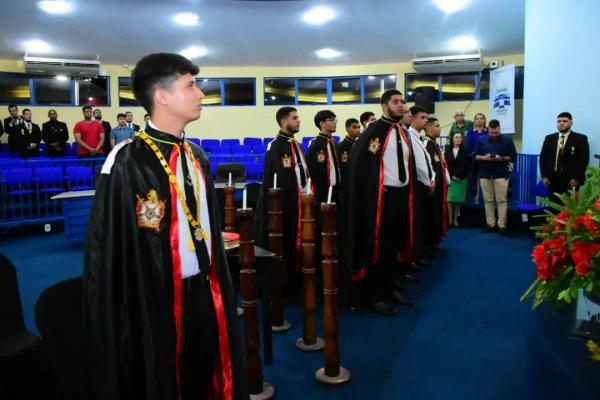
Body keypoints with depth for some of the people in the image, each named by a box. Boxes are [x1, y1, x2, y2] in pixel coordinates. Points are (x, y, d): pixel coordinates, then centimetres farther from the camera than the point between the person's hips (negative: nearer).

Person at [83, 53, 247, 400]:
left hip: (205, 295, 7)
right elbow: (108, 249, -17)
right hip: (156, 303, -7)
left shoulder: (196, 156, 8)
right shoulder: (128, 160, -16)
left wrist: (218, 288, 15)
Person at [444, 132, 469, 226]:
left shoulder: (464, 150, 4)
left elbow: (465, 165, -4)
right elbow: (446, 164, -1)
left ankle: (455, 219, 8)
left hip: (461, 178, 0)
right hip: (450, 178, 0)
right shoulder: (447, 149, 4)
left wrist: (457, 175, -13)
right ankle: (449, 219, -1)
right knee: (450, 199, -5)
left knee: (458, 200, 1)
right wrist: (452, 175, -10)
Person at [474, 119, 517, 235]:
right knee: (488, 200, 6)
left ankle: (502, 225, 3)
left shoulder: (507, 140, 0)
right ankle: (490, 224, 13)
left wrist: (502, 158, -16)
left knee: (501, 200, -2)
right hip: (485, 174, 2)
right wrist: (483, 157, -12)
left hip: (501, 174, -2)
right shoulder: (481, 140, 5)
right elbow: (475, 156, 8)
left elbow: (513, 157, 1)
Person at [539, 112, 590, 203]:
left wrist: (577, 178, -11)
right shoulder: (549, 138, 12)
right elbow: (543, 157, 11)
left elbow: (584, 159, -3)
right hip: (552, 180, 3)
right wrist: (544, 176, 1)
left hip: (571, 180, -3)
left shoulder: (580, 138, 2)